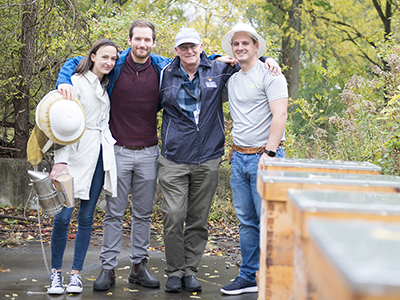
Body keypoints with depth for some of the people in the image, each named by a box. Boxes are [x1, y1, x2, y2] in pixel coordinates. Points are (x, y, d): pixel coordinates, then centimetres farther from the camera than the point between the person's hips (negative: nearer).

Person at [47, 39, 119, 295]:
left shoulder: (106, 86, 16)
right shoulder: (77, 82, -3)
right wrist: (61, 160, -17)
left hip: (101, 155, 5)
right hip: (77, 155, -5)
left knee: (87, 216, 5)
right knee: (63, 216, -8)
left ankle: (76, 274, 11)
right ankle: (56, 272, 7)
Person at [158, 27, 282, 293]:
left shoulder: (218, 71, 5)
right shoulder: (166, 75, 6)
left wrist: (267, 60, 0)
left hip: (207, 159, 1)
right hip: (174, 159, -1)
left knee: (198, 220, 6)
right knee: (173, 216, -7)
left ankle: (190, 271, 18)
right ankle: (174, 272, 7)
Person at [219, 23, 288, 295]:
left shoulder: (269, 75, -6)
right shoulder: (231, 80, 15)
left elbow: (280, 115, -15)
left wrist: (268, 154, -21)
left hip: (263, 158, -7)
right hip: (239, 158, 7)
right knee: (246, 222, 11)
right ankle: (249, 277, 19)